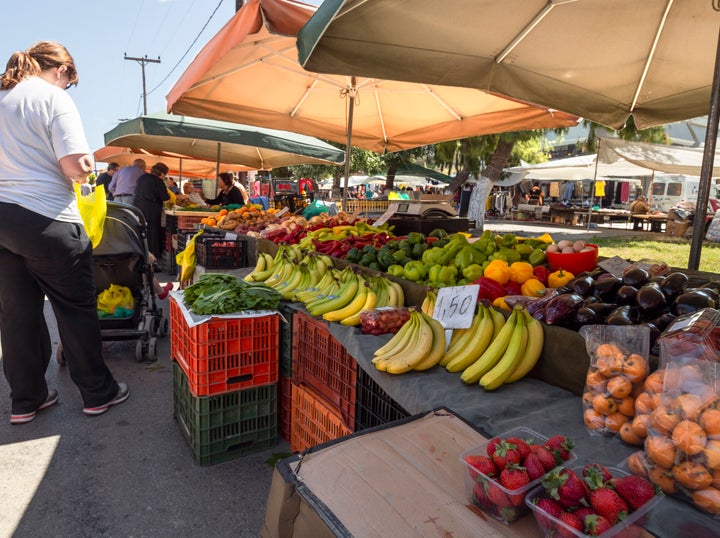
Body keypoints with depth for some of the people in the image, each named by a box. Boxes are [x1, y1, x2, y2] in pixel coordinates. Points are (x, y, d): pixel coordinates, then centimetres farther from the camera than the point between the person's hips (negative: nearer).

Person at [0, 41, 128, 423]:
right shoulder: (54, 97, -7)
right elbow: (77, 167, -16)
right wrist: (87, 164, 4)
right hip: (46, 220, -7)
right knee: (76, 308, 5)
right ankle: (98, 393, 17)